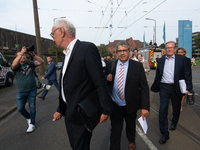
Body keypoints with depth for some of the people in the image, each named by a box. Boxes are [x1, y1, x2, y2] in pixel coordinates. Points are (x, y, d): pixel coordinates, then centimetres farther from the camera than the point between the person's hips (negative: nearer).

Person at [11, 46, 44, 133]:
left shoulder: (30, 64, 4)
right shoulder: (17, 66, -2)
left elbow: (41, 62, -8)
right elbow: (13, 65, -27)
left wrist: (33, 55, -21)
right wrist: (21, 53, -28)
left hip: (32, 90, 0)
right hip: (21, 91, 0)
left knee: (32, 108, 6)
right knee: (20, 108, 5)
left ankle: (32, 124, 21)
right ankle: (28, 117, 34)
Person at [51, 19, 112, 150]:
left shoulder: (87, 48, -18)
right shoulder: (68, 53, 11)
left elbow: (100, 82, -19)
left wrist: (106, 110, -17)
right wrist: (60, 109, 17)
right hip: (69, 112, 8)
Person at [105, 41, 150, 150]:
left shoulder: (137, 66, -8)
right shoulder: (110, 65, -2)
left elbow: (144, 87, -8)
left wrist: (145, 107, -15)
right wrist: (107, 79, -17)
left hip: (131, 105, 1)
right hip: (115, 105, 0)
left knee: (131, 126, 26)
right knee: (115, 131, 5)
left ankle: (131, 141, 56)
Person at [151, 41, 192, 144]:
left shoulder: (182, 59, -1)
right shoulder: (160, 60, 7)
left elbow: (187, 74, -4)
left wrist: (188, 87, -13)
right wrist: (155, 86, 10)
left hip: (176, 88, -1)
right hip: (164, 87, 1)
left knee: (176, 108, 18)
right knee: (162, 110, -4)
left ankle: (174, 123, 48)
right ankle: (164, 133, 7)